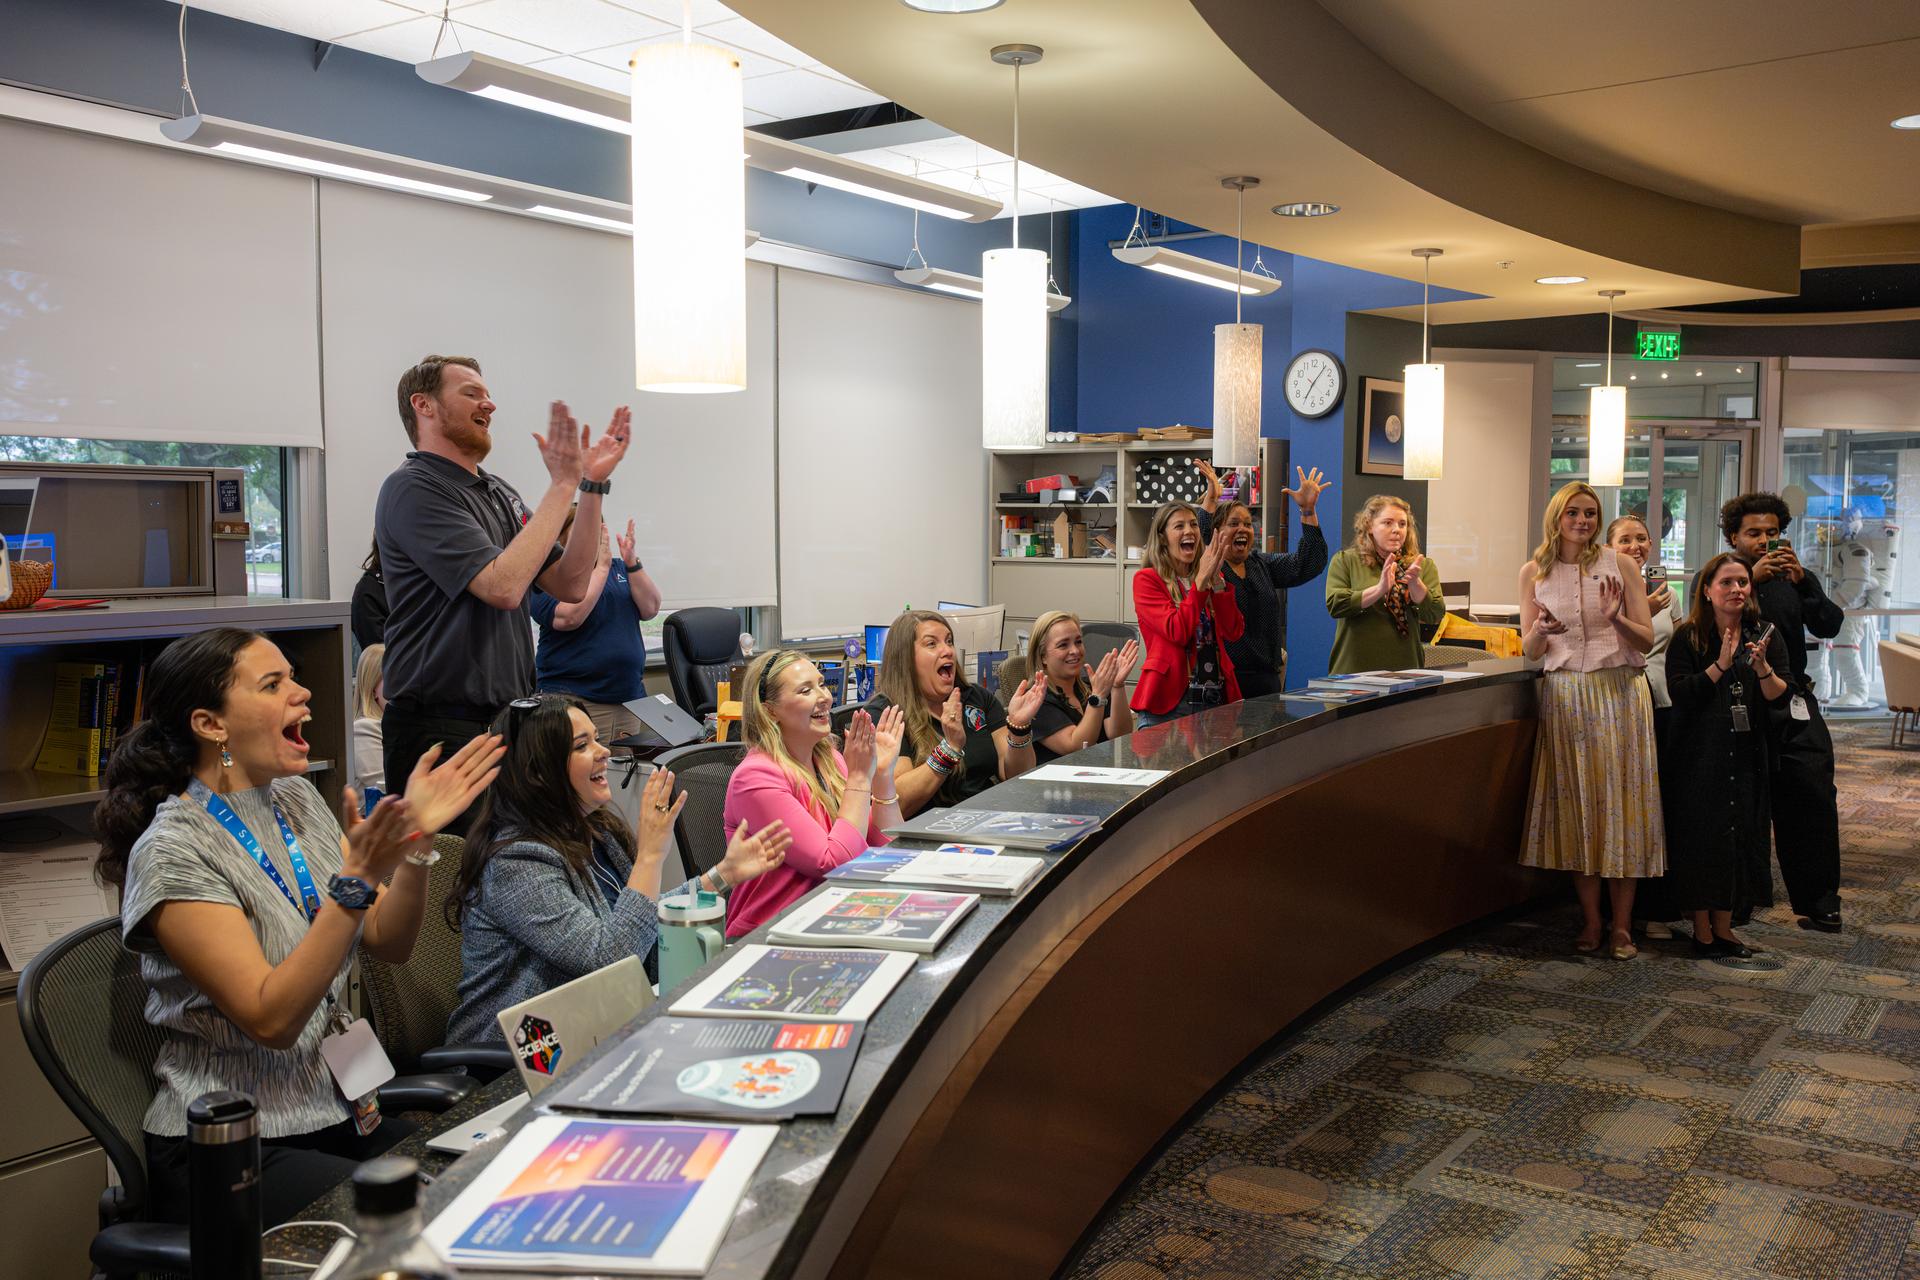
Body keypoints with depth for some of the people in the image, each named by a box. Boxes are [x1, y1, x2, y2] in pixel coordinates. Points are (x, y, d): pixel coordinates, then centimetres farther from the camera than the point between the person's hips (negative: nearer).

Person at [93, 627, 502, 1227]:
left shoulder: (297, 799, 6)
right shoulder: (172, 853, -16)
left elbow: (389, 943, 6)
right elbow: (271, 1019, -23)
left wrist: (415, 840, -11)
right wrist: (357, 881, -32)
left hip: (335, 1111, 7)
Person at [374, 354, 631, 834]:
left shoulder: (499, 493, 16)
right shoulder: (412, 489, -11)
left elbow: (569, 585, 10)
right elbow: (503, 586, -22)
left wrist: (593, 484, 2)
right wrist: (562, 484, -16)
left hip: (510, 720, 8)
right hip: (442, 727, -8)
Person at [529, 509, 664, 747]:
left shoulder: (618, 568, 12)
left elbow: (650, 609, 1)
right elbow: (570, 617, -22)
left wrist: (632, 562, -11)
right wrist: (602, 566, -18)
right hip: (575, 699, -6)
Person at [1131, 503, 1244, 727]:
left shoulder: (1210, 578, 12)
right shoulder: (1147, 579, -3)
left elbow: (1234, 632, -2)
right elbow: (1177, 632, -16)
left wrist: (1216, 579, -8)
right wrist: (1201, 580, -15)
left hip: (1216, 698, 5)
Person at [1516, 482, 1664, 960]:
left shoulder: (1619, 565, 2)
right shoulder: (1534, 572, 6)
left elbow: (1647, 640, 2)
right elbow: (1529, 650, 7)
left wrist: (1617, 619, -17)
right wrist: (1542, 630, -15)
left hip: (1619, 693, -1)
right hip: (1565, 696, 1)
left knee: (1620, 801, -1)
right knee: (1575, 804, 2)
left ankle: (1622, 925, 6)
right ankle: (1590, 921, 11)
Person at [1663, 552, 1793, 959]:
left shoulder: (1766, 636, 6)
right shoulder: (1688, 637, -2)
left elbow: (1781, 699, -1)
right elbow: (1678, 692, -12)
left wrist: (1763, 668, -19)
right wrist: (1720, 666, -20)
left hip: (1746, 754, 3)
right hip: (1699, 754, -3)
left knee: (1740, 837, 7)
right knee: (1701, 838, -1)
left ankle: (1723, 928, 18)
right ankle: (1702, 930, 9)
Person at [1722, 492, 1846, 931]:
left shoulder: (1793, 579, 13)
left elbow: (1829, 626, 0)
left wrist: (1802, 580, -13)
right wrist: (1751, 579, -19)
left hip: (1794, 706, 3)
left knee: (1815, 800, -3)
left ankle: (1818, 903, 4)